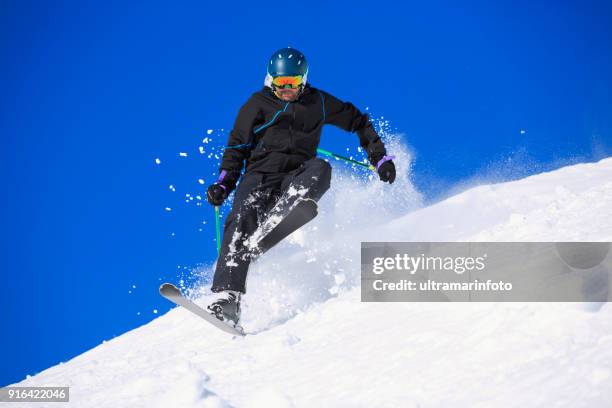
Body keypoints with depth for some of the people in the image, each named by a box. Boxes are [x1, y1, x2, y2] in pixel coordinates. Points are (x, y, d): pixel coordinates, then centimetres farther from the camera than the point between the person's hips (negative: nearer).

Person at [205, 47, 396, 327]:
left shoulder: (318, 103, 14)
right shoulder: (257, 104, 11)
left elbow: (357, 121, 26)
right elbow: (237, 147, 13)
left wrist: (379, 157, 18)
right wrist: (224, 183, -1)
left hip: (297, 178, 1)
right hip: (260, 175, -1)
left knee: (320, 169, -33)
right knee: (242, 220, -29)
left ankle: (283, 216, -59)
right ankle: (228, 298, -38)